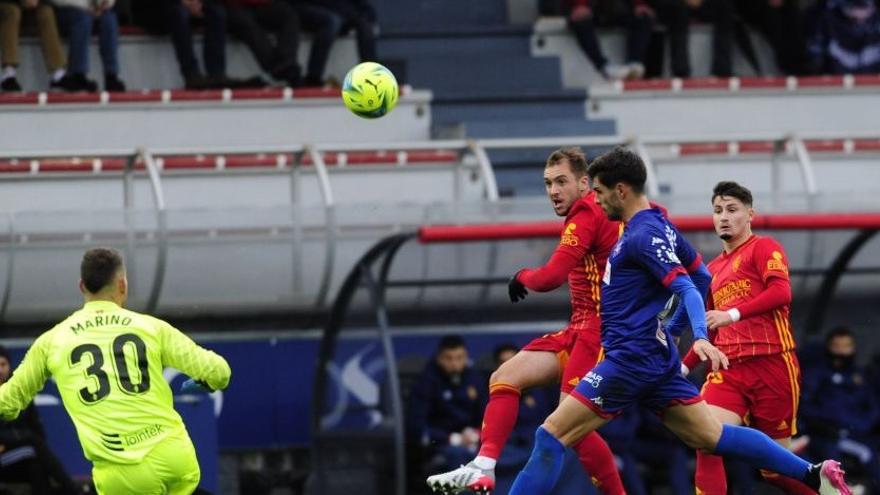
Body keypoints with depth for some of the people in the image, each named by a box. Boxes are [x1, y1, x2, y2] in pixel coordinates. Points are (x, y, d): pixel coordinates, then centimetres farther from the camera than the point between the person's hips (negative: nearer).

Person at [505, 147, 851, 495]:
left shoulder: (643, 235, -14)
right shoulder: (659, 225, 14)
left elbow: (687, 289, -23)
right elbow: (703, 274, 25)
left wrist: (701, 338, -38)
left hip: (632, 358, -10)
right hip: (656, 355, 10)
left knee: (551, 436, -11)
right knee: (712, 437, 10)